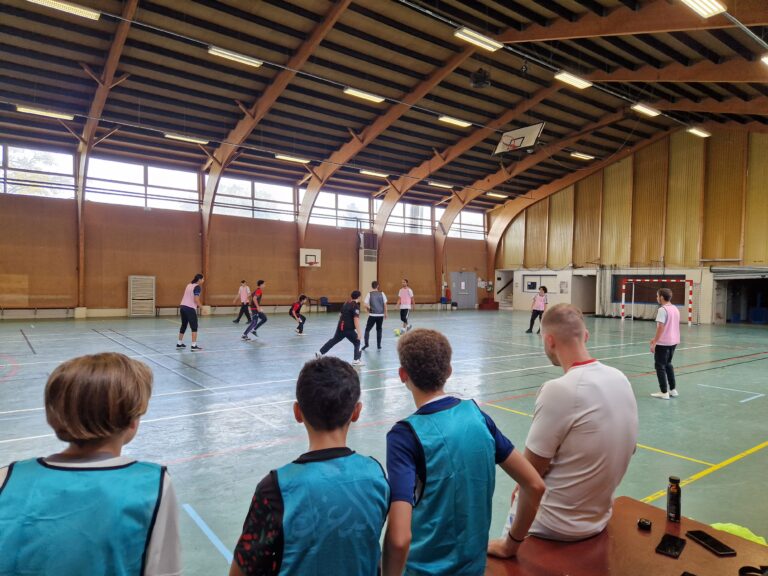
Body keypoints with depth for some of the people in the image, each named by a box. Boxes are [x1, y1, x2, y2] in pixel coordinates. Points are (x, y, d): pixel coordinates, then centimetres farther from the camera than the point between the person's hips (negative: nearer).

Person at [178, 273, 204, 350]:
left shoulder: (189, 285, 15)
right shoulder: (197, 287, -9)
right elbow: (196, 299, -18)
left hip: (182, 307, 8)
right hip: (190, 309, -8)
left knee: (183, 325, 20)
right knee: (194, 327, -3)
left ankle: (179, 343, 30)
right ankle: (194, 345, -8)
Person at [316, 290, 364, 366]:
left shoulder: (346, 303, 11)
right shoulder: (356, 306, -15)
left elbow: (340, 315, 23)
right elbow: (356, 320, -22)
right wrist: (359, 333, -23)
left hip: (340, 327, 8)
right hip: (348, 329, -8)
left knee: (333, 340, 20)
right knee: (357, 342, 5)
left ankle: (320, 353, 25)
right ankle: (356, 360, 2)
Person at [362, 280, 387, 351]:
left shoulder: (369, 294, -4)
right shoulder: (382, 294, 0)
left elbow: (365, 304, -11)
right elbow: (385, 304, 1)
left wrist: (369, 309, 7)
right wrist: (385, 313, 12)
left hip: (372, 315, -2)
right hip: (380, 315, 2)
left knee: (367, 329, 10)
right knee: (379, 330, 14)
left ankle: (366, 344, 0)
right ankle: (378, 345, 13)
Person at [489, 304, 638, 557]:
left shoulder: (558, 390, -26)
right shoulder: (620, 379, -5)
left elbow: (531, 471, -18)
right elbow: (617, 449, 7)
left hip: (560, 525, -6)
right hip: (600, 516, 6)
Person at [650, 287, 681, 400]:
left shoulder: (662, 310, -16)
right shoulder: (675, 309, 11)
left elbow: (661, 328, -20)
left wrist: (654, 343, -16)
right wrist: (655, 339, 22)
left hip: (663, 343, -8)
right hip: (673, 341, 8)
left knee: (660, 366, 2)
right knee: (668, 364, 22)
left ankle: (664, 392, 3)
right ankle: (673, 390, 26)